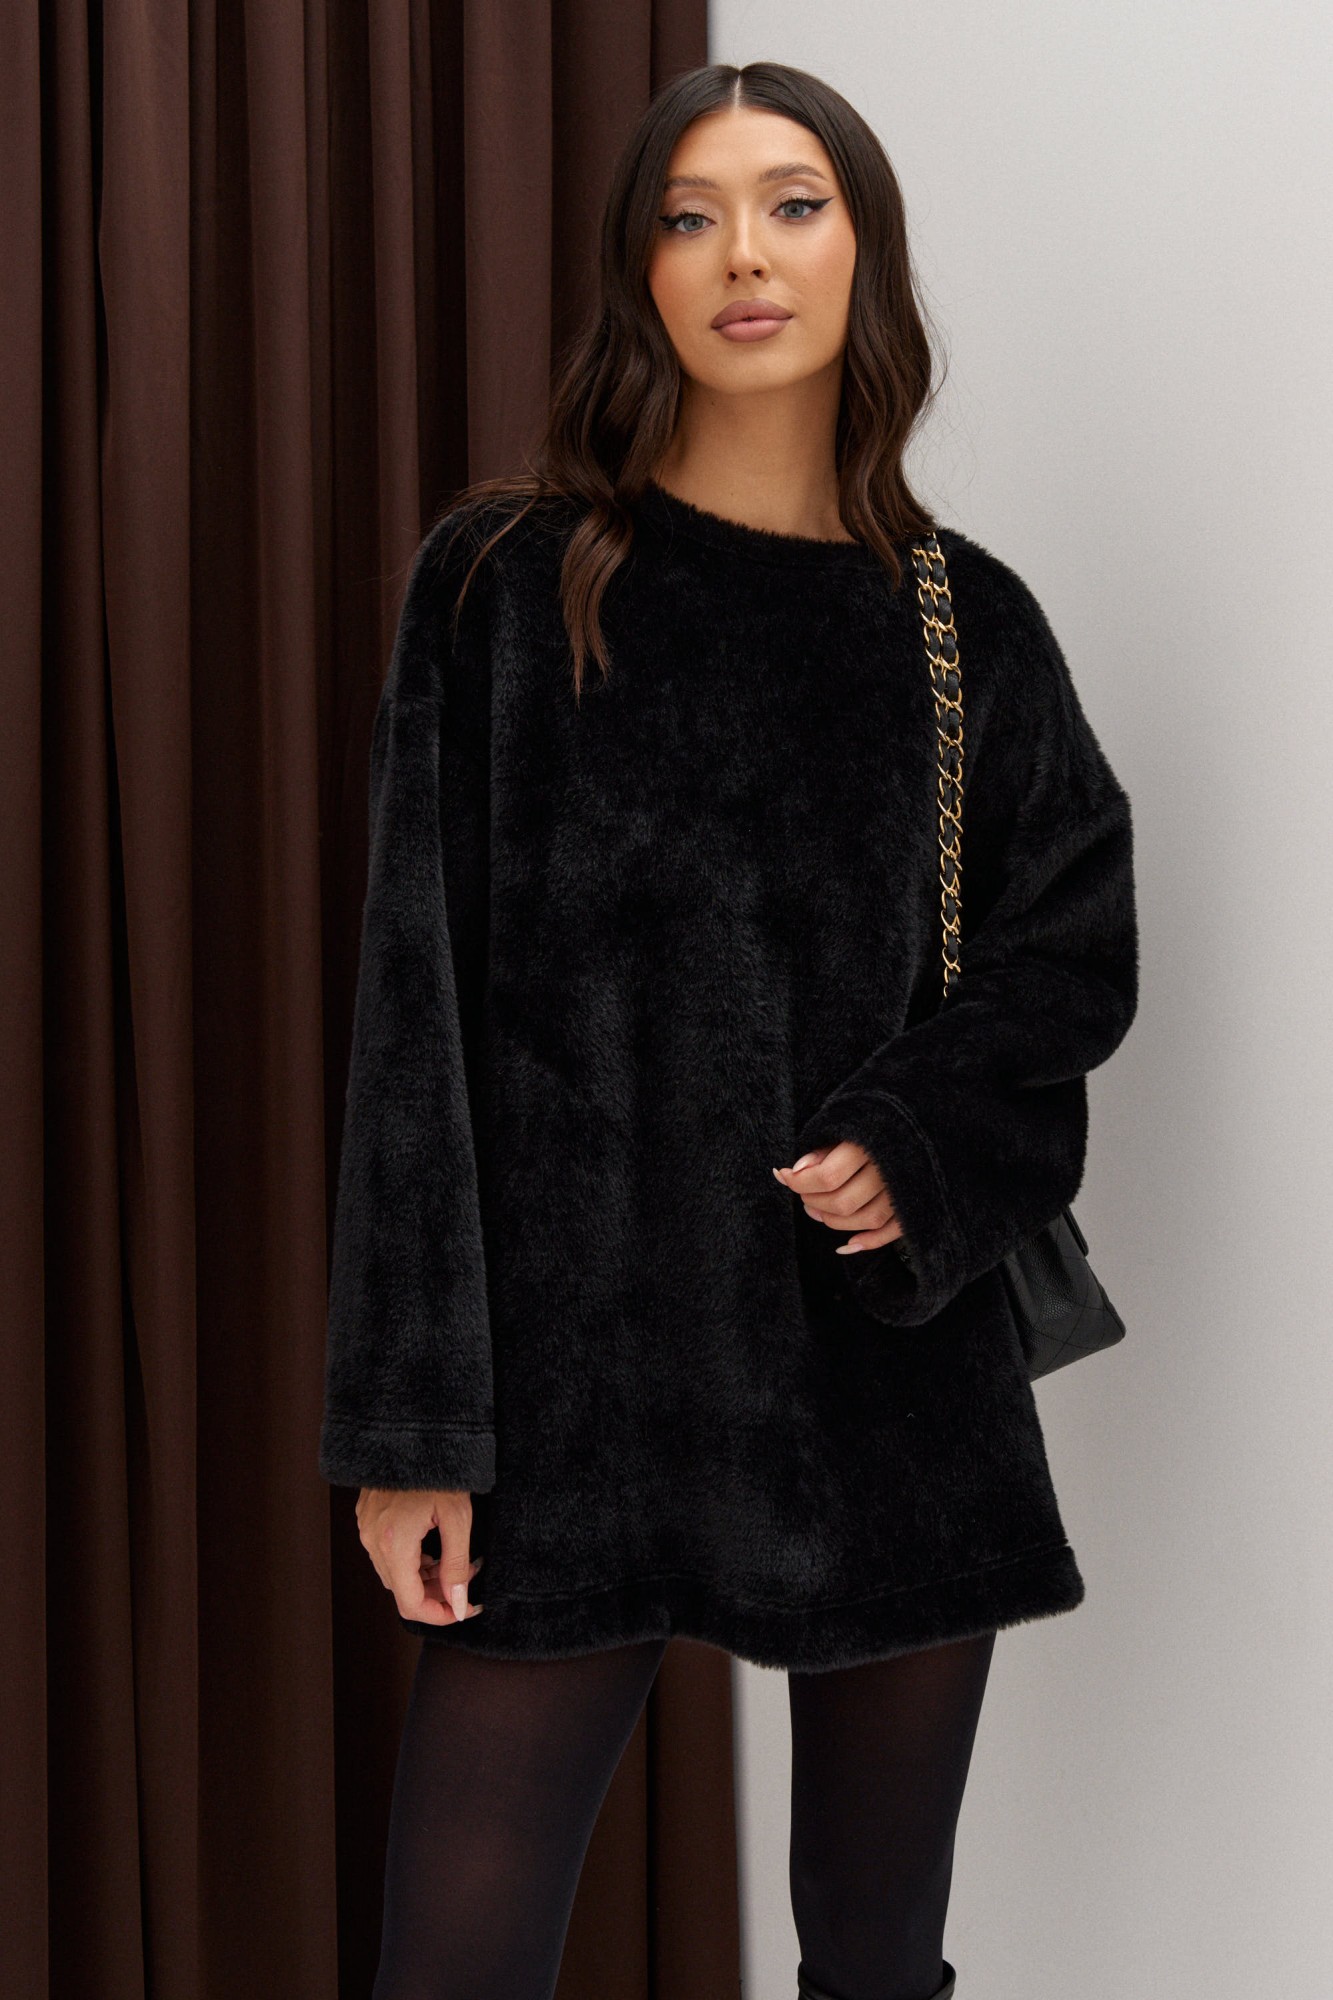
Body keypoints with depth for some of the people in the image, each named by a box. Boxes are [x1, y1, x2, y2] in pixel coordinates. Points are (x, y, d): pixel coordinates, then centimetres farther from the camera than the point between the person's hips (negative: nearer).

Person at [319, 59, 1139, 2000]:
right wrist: (413, 1420, -9)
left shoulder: (966, 620, 8)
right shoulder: (507, 583, 1)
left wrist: (922, 1148, -8)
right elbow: (423, 1003, -3)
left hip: (897, 1357, 3)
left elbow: (1081, 945, 13)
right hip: (582, 1362, -2)